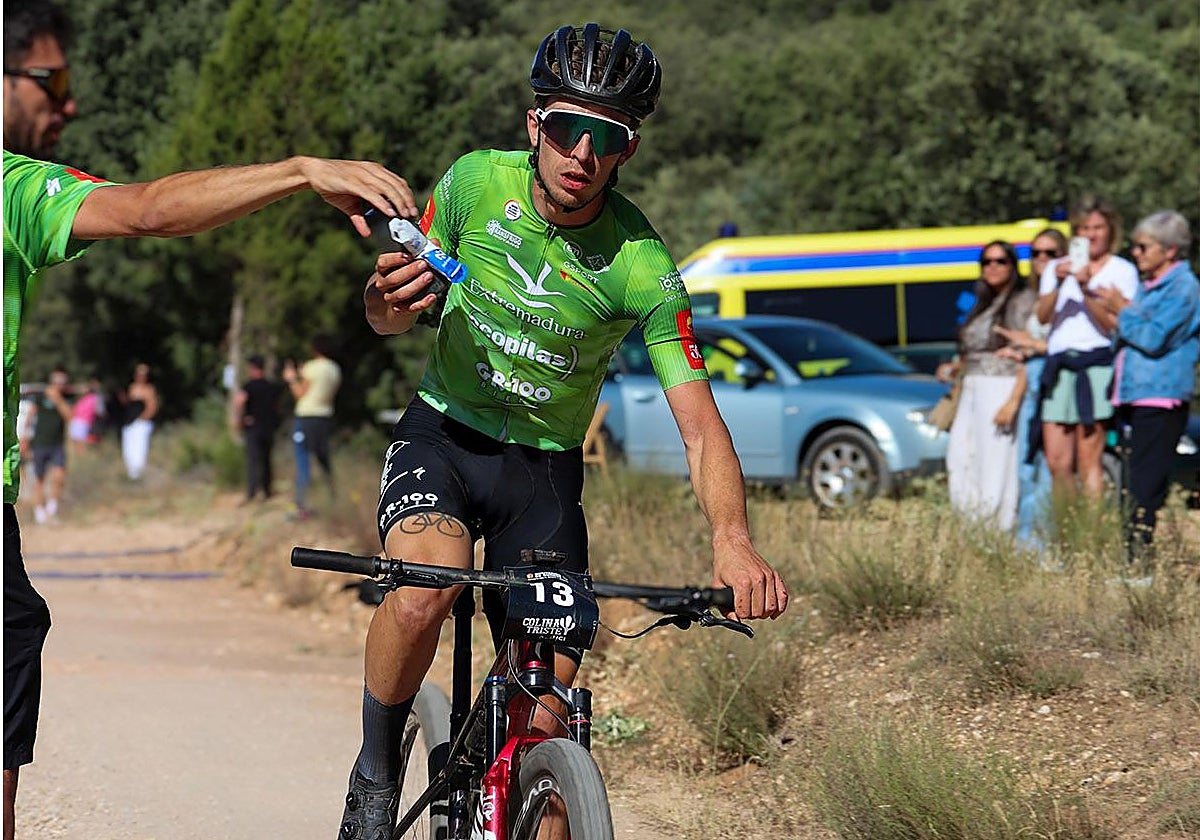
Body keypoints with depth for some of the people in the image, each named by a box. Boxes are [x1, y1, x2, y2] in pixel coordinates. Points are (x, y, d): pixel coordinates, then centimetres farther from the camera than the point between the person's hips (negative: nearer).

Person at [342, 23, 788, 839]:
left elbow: (700, 424, -23)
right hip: (444, 433, 0)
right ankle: (375, 773, -8)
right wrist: (389, 298, -26)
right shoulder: (476, 183, -12)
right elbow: (389, 316, 1)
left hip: (544, 470, 0)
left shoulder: (641, 266, -19)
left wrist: (733, 540, -42)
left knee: (543, 723, -10)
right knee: (423, 592, -32)